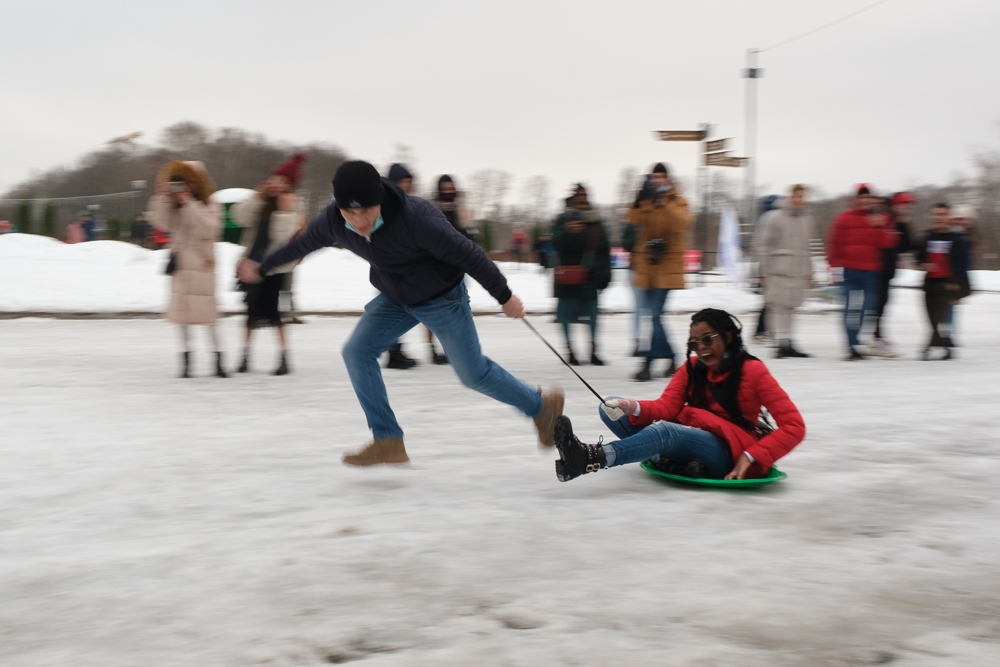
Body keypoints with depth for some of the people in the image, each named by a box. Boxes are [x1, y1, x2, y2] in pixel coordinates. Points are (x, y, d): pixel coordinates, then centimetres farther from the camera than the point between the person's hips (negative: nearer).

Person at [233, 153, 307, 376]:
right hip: (254, 262, 5)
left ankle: (284, 357, 0)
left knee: (271, 309, -9)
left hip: (274, 265, -5)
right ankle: (246, 355, 19)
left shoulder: (292, 206, -7)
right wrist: (258, 196, -8)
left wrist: (285, 211, -25)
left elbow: (283, 235, -19)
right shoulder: (262, 202, 9)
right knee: (253, 308, 10)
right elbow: (241, 217, -3)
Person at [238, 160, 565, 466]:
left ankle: (541, 406, 26)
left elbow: (467, 254, -26)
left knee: (474, 373, 2)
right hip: (395, 299, 6)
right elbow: (302, 245, 3)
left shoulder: (416, 217, -36)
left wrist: (504, 296, -17)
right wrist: (263, 268, 17)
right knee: (357, 352, -9)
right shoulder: (333, 220, -18)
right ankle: (387, 441, -1)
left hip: (442, 298, -6)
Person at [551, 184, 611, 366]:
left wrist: (604, 275, 7)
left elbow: (604, 251, 12)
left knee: (592, 313, 3)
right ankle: (570, 350, 8)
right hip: (568, 278, -3)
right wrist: (567, 232, -35)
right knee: (568, 312, -2)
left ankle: (593, 351, 11)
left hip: (590, 277, 3)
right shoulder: (563, 220, 0)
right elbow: (557, 244, -15)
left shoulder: (596, 222, 10)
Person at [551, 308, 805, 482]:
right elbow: (666, 407, -4)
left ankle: (590, 458, -57)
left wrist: (751, 458, -19)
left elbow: (794, 426, -9)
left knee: (664, 431, -38)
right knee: (610, 407, -9)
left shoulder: (753, 371, -5)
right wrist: (634, 408, -26)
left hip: (728, 452, -6)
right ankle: (669, 461, -31)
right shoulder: (692, 367, 10)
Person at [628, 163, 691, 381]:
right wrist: (639, 201, -20)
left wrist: (663, 202, -25)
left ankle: (648, 364, -16)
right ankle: (670, 359, 24)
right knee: (655, 316, 11)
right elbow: (635, 220, -5)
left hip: (667, 266, -6)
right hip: (647, 266, 6)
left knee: (656, 315, -15)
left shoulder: (677, 201, 1)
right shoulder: (646, 201, 12)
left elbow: (682, 222, -18)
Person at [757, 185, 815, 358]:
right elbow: (763, 245, -4)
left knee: (790, 307, 8)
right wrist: (764, 271, -8)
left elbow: (806, 248, 20)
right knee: (779, 306, -8)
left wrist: (809, 274, 18)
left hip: (799, 272, 5)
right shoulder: (775, 218, -4)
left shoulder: (807, 219, 13)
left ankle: (787, 344, 14)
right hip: (778, 271, -5)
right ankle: (782, 342, -4)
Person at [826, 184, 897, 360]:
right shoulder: (844, 219, 0)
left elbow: (886, 242, -3)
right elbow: (834, 244, 0)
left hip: (871, 271, 3)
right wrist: (836, 266, -4)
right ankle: (853, 345, -3)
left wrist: (879, 227, -16)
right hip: (849, 270, -3)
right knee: (852, 307, -9)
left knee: (868, 308, 6)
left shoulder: (880, 220, 9)